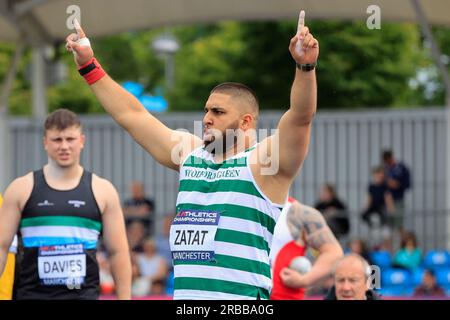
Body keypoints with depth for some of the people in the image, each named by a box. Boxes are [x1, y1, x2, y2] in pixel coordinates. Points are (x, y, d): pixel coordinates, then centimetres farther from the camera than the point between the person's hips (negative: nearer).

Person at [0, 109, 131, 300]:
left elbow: (118, 252, 7)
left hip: (84, 295, -1)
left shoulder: (102, 191, 5)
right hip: (33, 294, 1)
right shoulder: (21, 189, 4)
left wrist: (124, 298, 1)